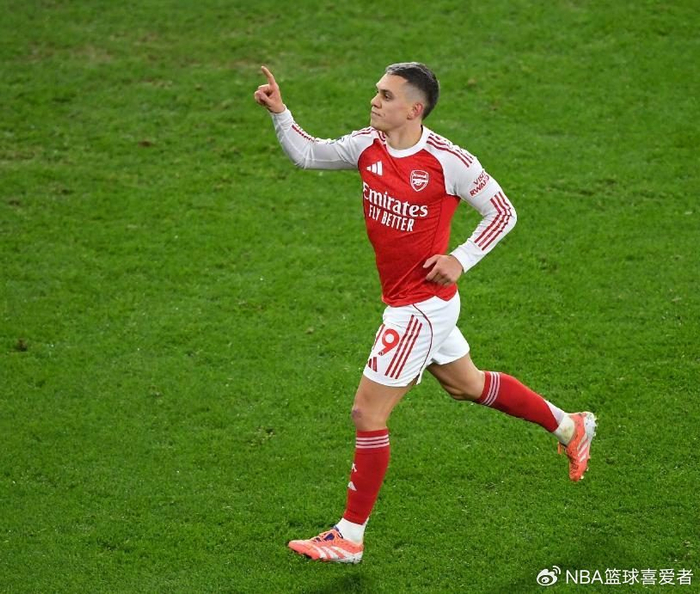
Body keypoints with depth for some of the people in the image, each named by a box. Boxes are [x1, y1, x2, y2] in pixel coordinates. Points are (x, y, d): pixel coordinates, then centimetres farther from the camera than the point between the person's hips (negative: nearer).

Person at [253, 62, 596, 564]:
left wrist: (460, 260, -17)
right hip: (403, 301, 8)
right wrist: (279, 112, -8)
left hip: (423, 304, -8)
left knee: (367, 412, -6)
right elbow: (306, 154, 8)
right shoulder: (367, 146, -1)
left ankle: (350, 537, 5)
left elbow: (503, 212, -9)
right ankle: (570, 426, 45)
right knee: (466, 384, 25)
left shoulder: (447, 161, -19)